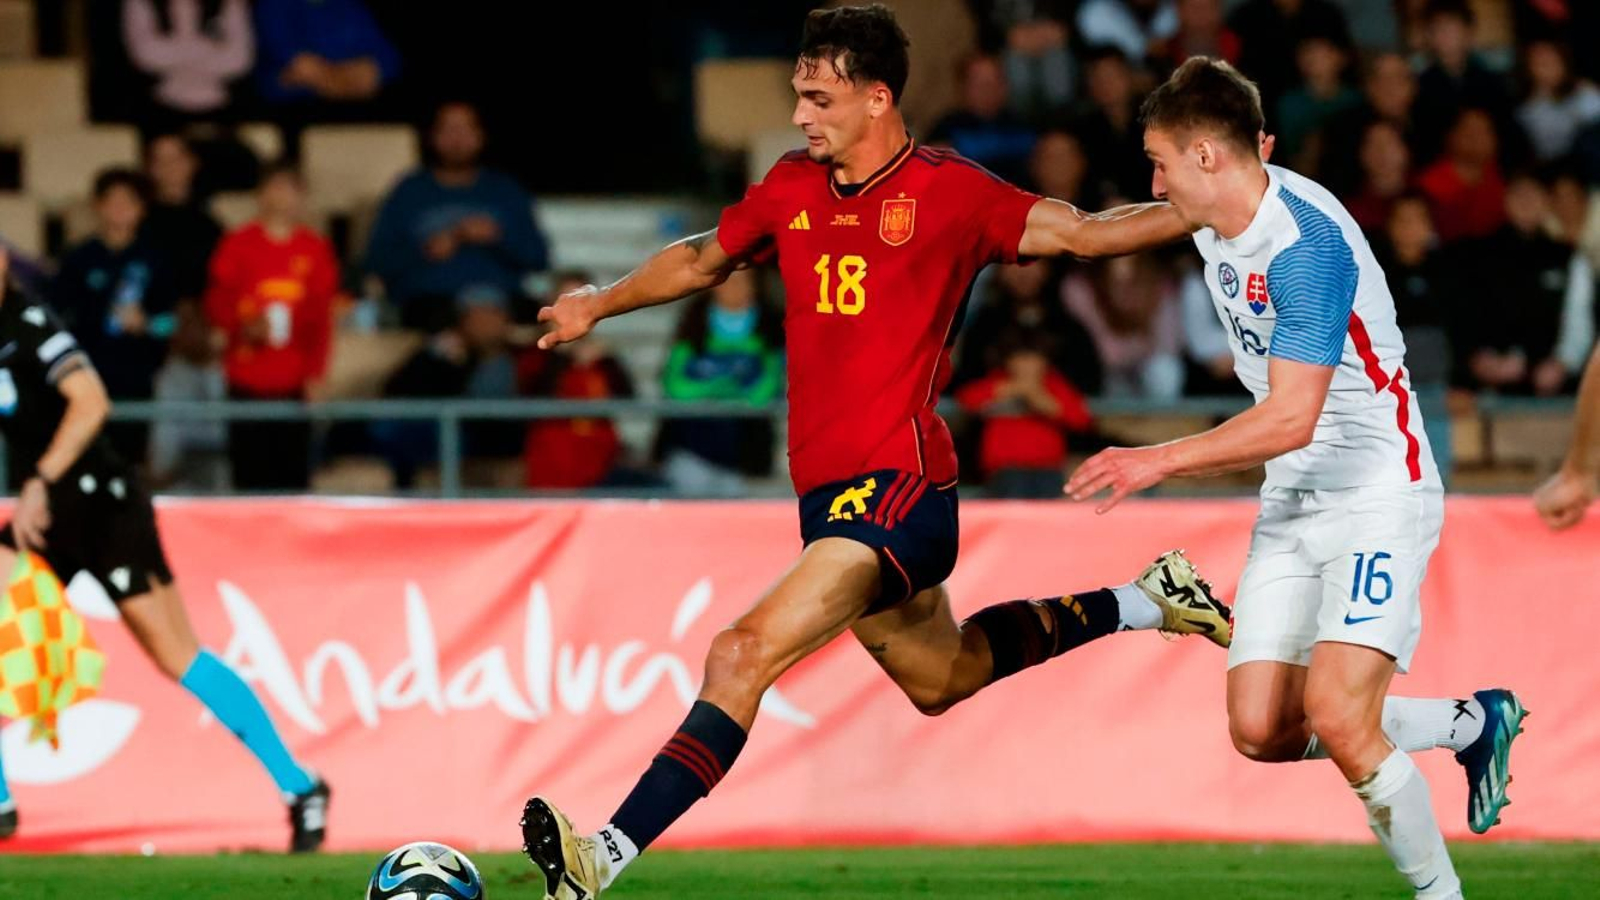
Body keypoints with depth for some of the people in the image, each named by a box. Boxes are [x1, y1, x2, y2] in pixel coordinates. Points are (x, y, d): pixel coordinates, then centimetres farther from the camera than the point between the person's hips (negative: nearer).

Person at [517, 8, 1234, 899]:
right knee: (943, 677, 27)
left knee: (744, 655, -22)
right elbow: (705, 257, 27)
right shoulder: (792, 188, 9)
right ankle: (1144, 604, 44)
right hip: (828, 490, 8)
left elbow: (1081, 232, -6)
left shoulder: (948, 192, -9)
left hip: (897, 489, -8)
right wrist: (600, 303, 26)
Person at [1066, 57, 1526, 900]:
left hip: (1378, 492, -9)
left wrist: (1161, 461, -27)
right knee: (1262, 731, 0)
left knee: (1338, 721, -21)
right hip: (1292, 502, 9)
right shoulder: (1216, 233, 6)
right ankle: (1471, 723, 21)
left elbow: (1292, 418, -29)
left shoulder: (1305, 243, -23)